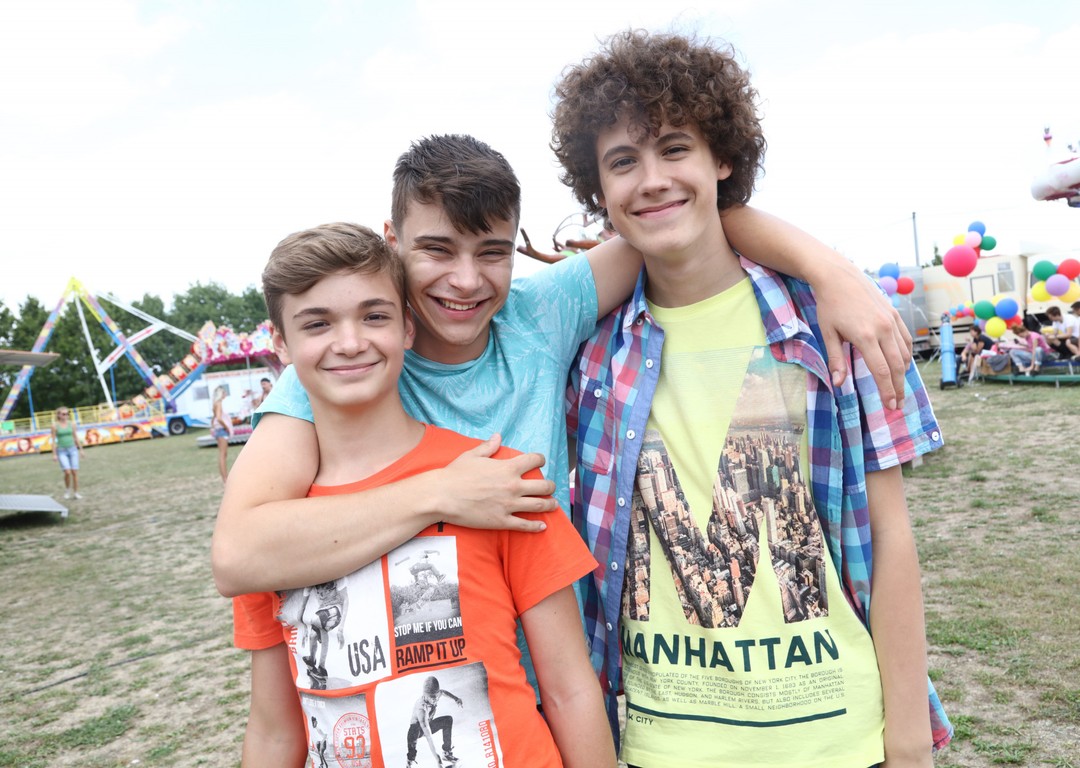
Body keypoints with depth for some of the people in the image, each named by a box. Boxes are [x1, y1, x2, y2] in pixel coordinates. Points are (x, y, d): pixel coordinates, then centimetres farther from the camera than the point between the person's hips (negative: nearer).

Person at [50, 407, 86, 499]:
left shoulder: (71, 424, 4)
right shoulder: (55, 425, -4)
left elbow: (76, 437, 11)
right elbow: (54, 440, -3)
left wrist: (81, 449, 9)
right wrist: (54, 454, -6)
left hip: (72, 449, 3)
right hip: (62, 451, -3)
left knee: (74, 472, -1)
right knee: (67, 472, -15)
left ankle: (76, 492, 9)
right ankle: (67, 490, 10)